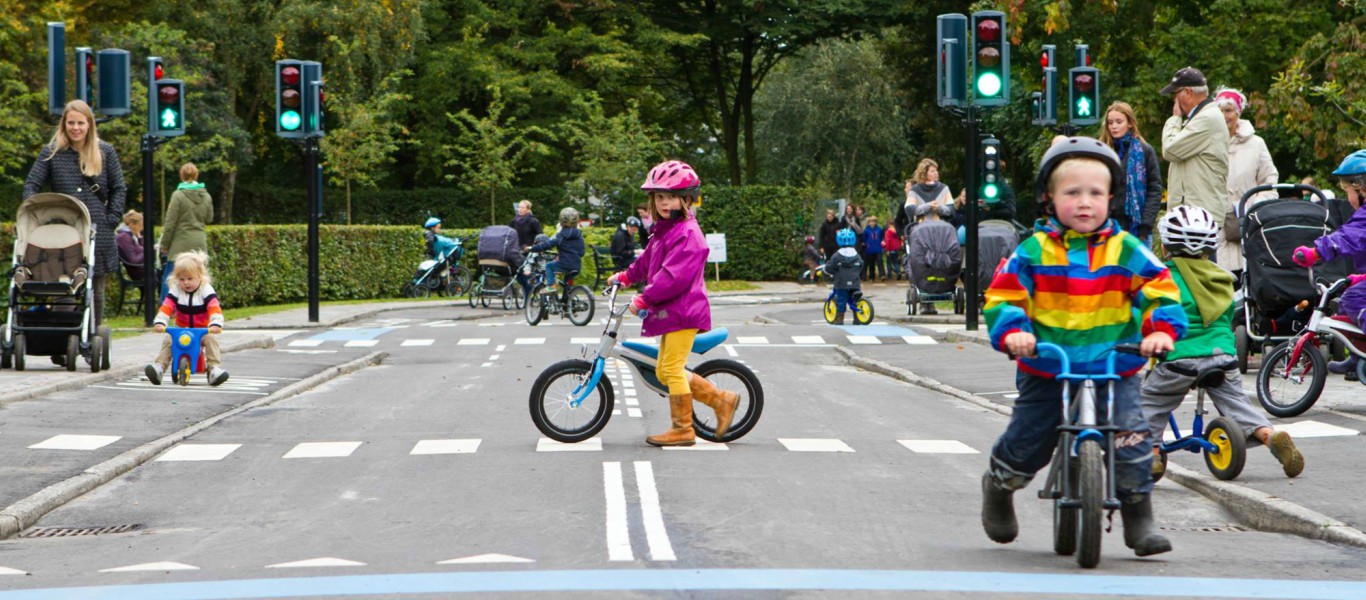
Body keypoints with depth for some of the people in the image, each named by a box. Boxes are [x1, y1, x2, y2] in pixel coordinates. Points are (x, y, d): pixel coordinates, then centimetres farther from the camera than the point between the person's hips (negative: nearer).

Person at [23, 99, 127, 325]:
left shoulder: (105, 152, 8)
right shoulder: (51, 152, 5)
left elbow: (119, 188, 11)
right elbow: (32, 185, 3)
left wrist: (112, 220, 0)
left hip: (98, 233, 1)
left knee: (96, 289, 7)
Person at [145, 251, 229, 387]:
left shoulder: (206, 290, -12)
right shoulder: (175, 290, -5)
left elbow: (214, 308, -25)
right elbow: (166, 307, -16)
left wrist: (216, 324, -44)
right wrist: (159, 322, -34)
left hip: (203, 329, -2)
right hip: (181, 328, 2)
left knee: (211, 339, -29)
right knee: (168, 340, -22)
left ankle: (214, 368, -35)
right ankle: (159, 366, -28)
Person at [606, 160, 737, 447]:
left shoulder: (686, 233, -16)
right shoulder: (663, 229, 16)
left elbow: (674, 276, -25)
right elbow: (648, 261, 34)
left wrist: (644, 299, -24)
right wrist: (625, 276, 39)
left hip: (683, 311, -10)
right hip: (669, 311, 10)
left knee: (672, 369, -8)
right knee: (664, 372, 12)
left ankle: (682, 429, 0)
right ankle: (721, 399, 17)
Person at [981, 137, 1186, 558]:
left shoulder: (1125, 250, 2)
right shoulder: (1034, 251, -1)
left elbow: (1160, 290, 3)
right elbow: (1003, 296, -2)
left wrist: (1162, 329, -14)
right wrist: (1011, 330, -20)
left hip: (1114, 367, 0)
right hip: (1045, 369, 0)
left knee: (1130, 439, -14)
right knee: (1026, 443, 4)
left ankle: (1139, 519, 2)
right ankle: (998, 487, 38)